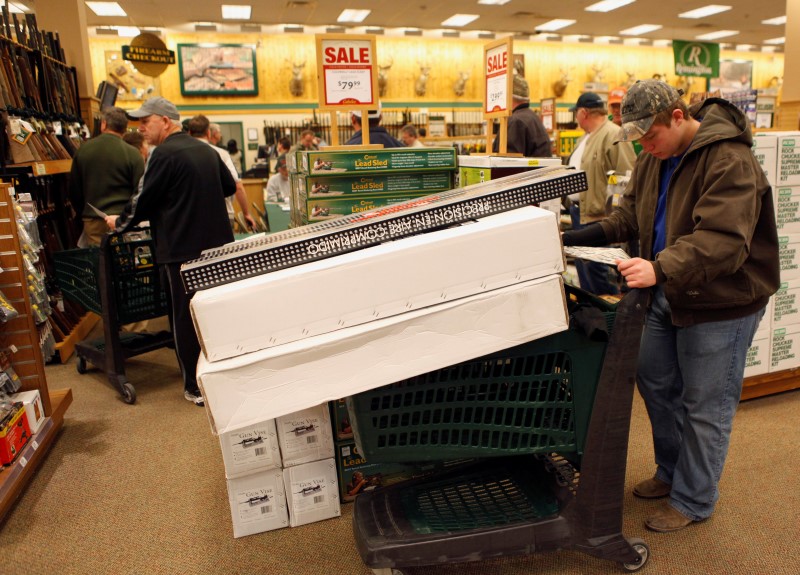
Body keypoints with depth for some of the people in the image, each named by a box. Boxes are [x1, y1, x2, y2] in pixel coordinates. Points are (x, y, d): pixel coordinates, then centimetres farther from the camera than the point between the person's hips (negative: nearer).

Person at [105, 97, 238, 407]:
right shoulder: (206, 150, 10)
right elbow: (230, 187, 19)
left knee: (185, 318, 2)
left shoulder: (165, 154, -13)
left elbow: (144, 201, -10)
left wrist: (119, 223, 7)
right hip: (217, 244, 8)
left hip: (182, 250, -7)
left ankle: (196, 386, 10)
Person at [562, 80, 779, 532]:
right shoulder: (656, 158, 3)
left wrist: (661, 268, -45)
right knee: (654, 381, 18)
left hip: (719, 303, -8)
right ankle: (672, 471, 39)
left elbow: (722, 241, -33)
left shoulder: (730, 162, -23)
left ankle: (693, 502, 24)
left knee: (705, 405, 4)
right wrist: (584, 236, -6)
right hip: (670, 294, 9)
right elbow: (633, 213, 9)